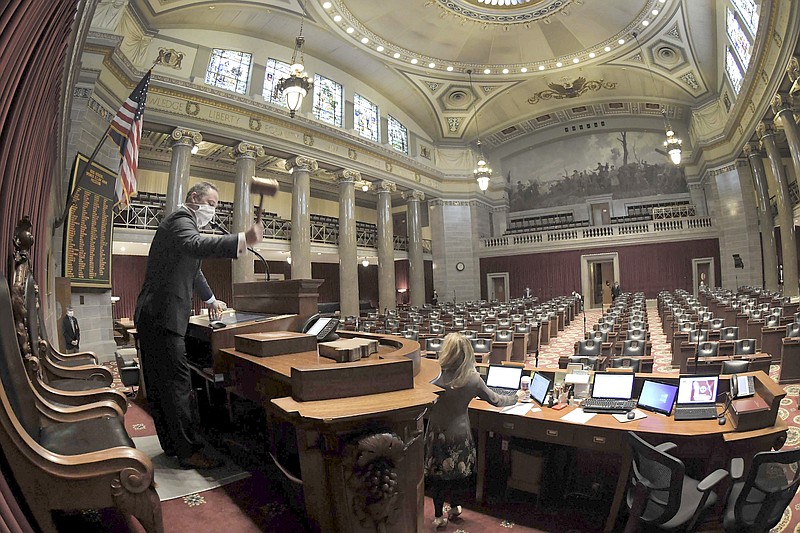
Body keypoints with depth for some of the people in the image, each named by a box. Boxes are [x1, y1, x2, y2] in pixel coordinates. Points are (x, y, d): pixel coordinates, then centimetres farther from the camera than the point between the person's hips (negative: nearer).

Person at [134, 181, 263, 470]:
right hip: (163, 316, -11)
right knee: (178, 384, -6)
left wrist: (210, 299, 42)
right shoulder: (181, 219, -10)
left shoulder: (182, 220, 23)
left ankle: (171, 444, 27)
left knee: (159, 384, 15)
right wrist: (242, 240, -49)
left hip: (151, 316, 11)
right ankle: (189, 451, 2)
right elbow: (195, 246, -36)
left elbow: (193, 268, 34)